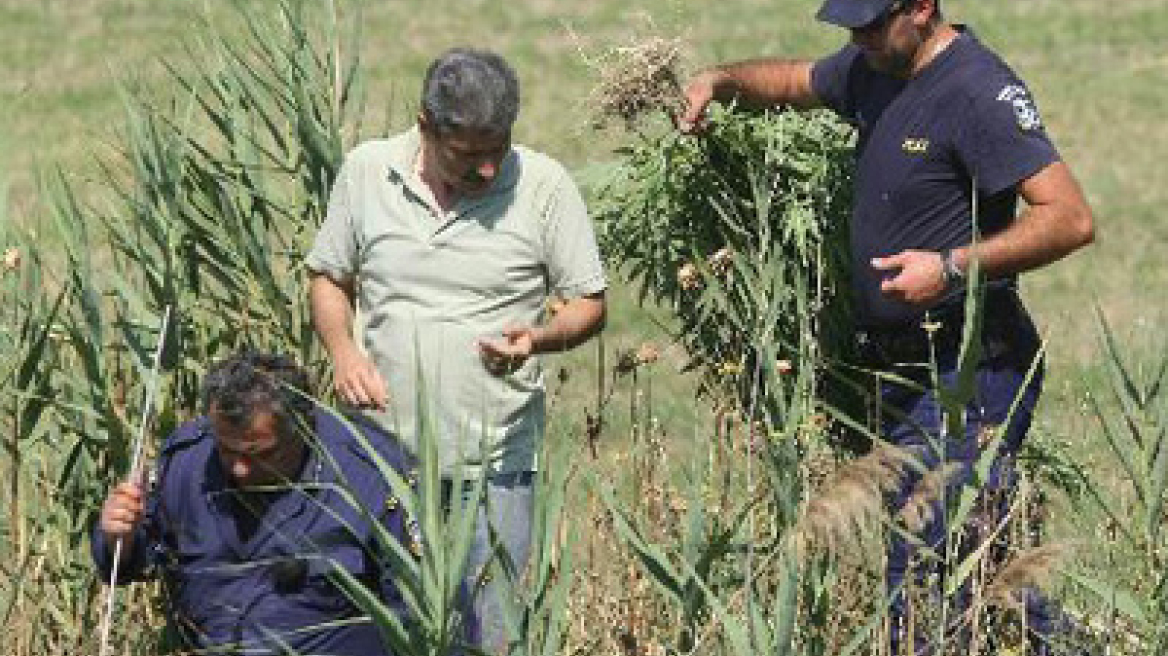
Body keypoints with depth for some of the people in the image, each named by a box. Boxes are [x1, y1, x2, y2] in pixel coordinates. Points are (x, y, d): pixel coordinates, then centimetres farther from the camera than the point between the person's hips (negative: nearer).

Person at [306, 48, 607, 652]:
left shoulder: (543, 184, -6)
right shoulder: (365, 171, 0)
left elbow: (589, 305, 0)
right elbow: (328, 279, 13)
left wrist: (538, 339, -21)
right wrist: (342, 350, -7)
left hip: (493, 468, -2)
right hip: (385, 459, 2)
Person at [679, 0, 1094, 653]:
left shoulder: (977, 90, -17)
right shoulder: (876, 70, 11)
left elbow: (1072, 218, -22)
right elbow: (791, 81, 32)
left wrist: (953, 266, -28)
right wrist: (720, 80, 11)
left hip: (968, 372, -9)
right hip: (908, 373, 9)